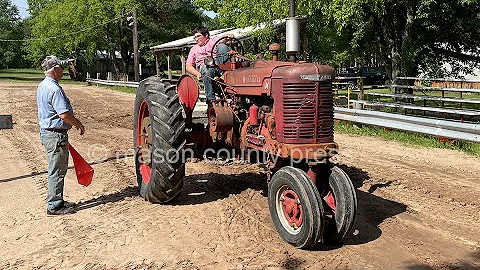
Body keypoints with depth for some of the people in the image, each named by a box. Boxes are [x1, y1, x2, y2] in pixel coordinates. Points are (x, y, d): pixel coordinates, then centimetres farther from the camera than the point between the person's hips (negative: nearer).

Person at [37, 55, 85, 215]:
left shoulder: (42, 86, 13)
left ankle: (56, 201, 28)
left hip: (46, 132, 10)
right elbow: (64, 114, -25)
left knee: (57, 170, 18)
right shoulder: (54, 89, -20)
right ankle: (54, 206, 8)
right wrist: (80, 125, -10)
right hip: (56, 135, -10)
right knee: (57, 171, -1)